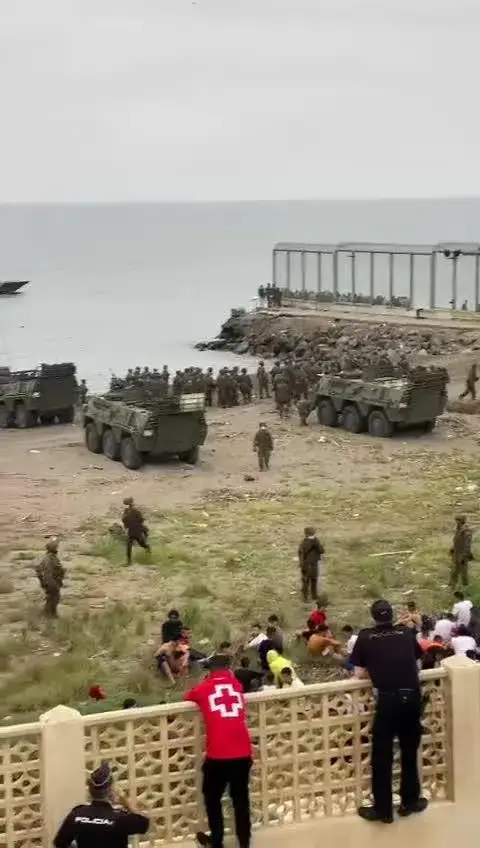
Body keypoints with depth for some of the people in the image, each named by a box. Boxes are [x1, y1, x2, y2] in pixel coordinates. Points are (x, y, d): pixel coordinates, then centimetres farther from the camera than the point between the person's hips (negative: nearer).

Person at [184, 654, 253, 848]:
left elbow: (187, 696, 23)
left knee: (212, 798, 17)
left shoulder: (204, 688, 3)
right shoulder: (237, 685, 8)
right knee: (241, 799, 16)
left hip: (217, 755, -2)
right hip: (243, 753, 2)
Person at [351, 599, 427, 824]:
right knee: (409, 751, 19)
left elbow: (359, 674, 7)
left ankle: (383, 809, 14)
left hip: (388, 699, -3)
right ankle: (409, 801, 30)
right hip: (412, 696, 3)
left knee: (382, 756, 8)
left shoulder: (366, 637, 5)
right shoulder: (407, 633, 12)